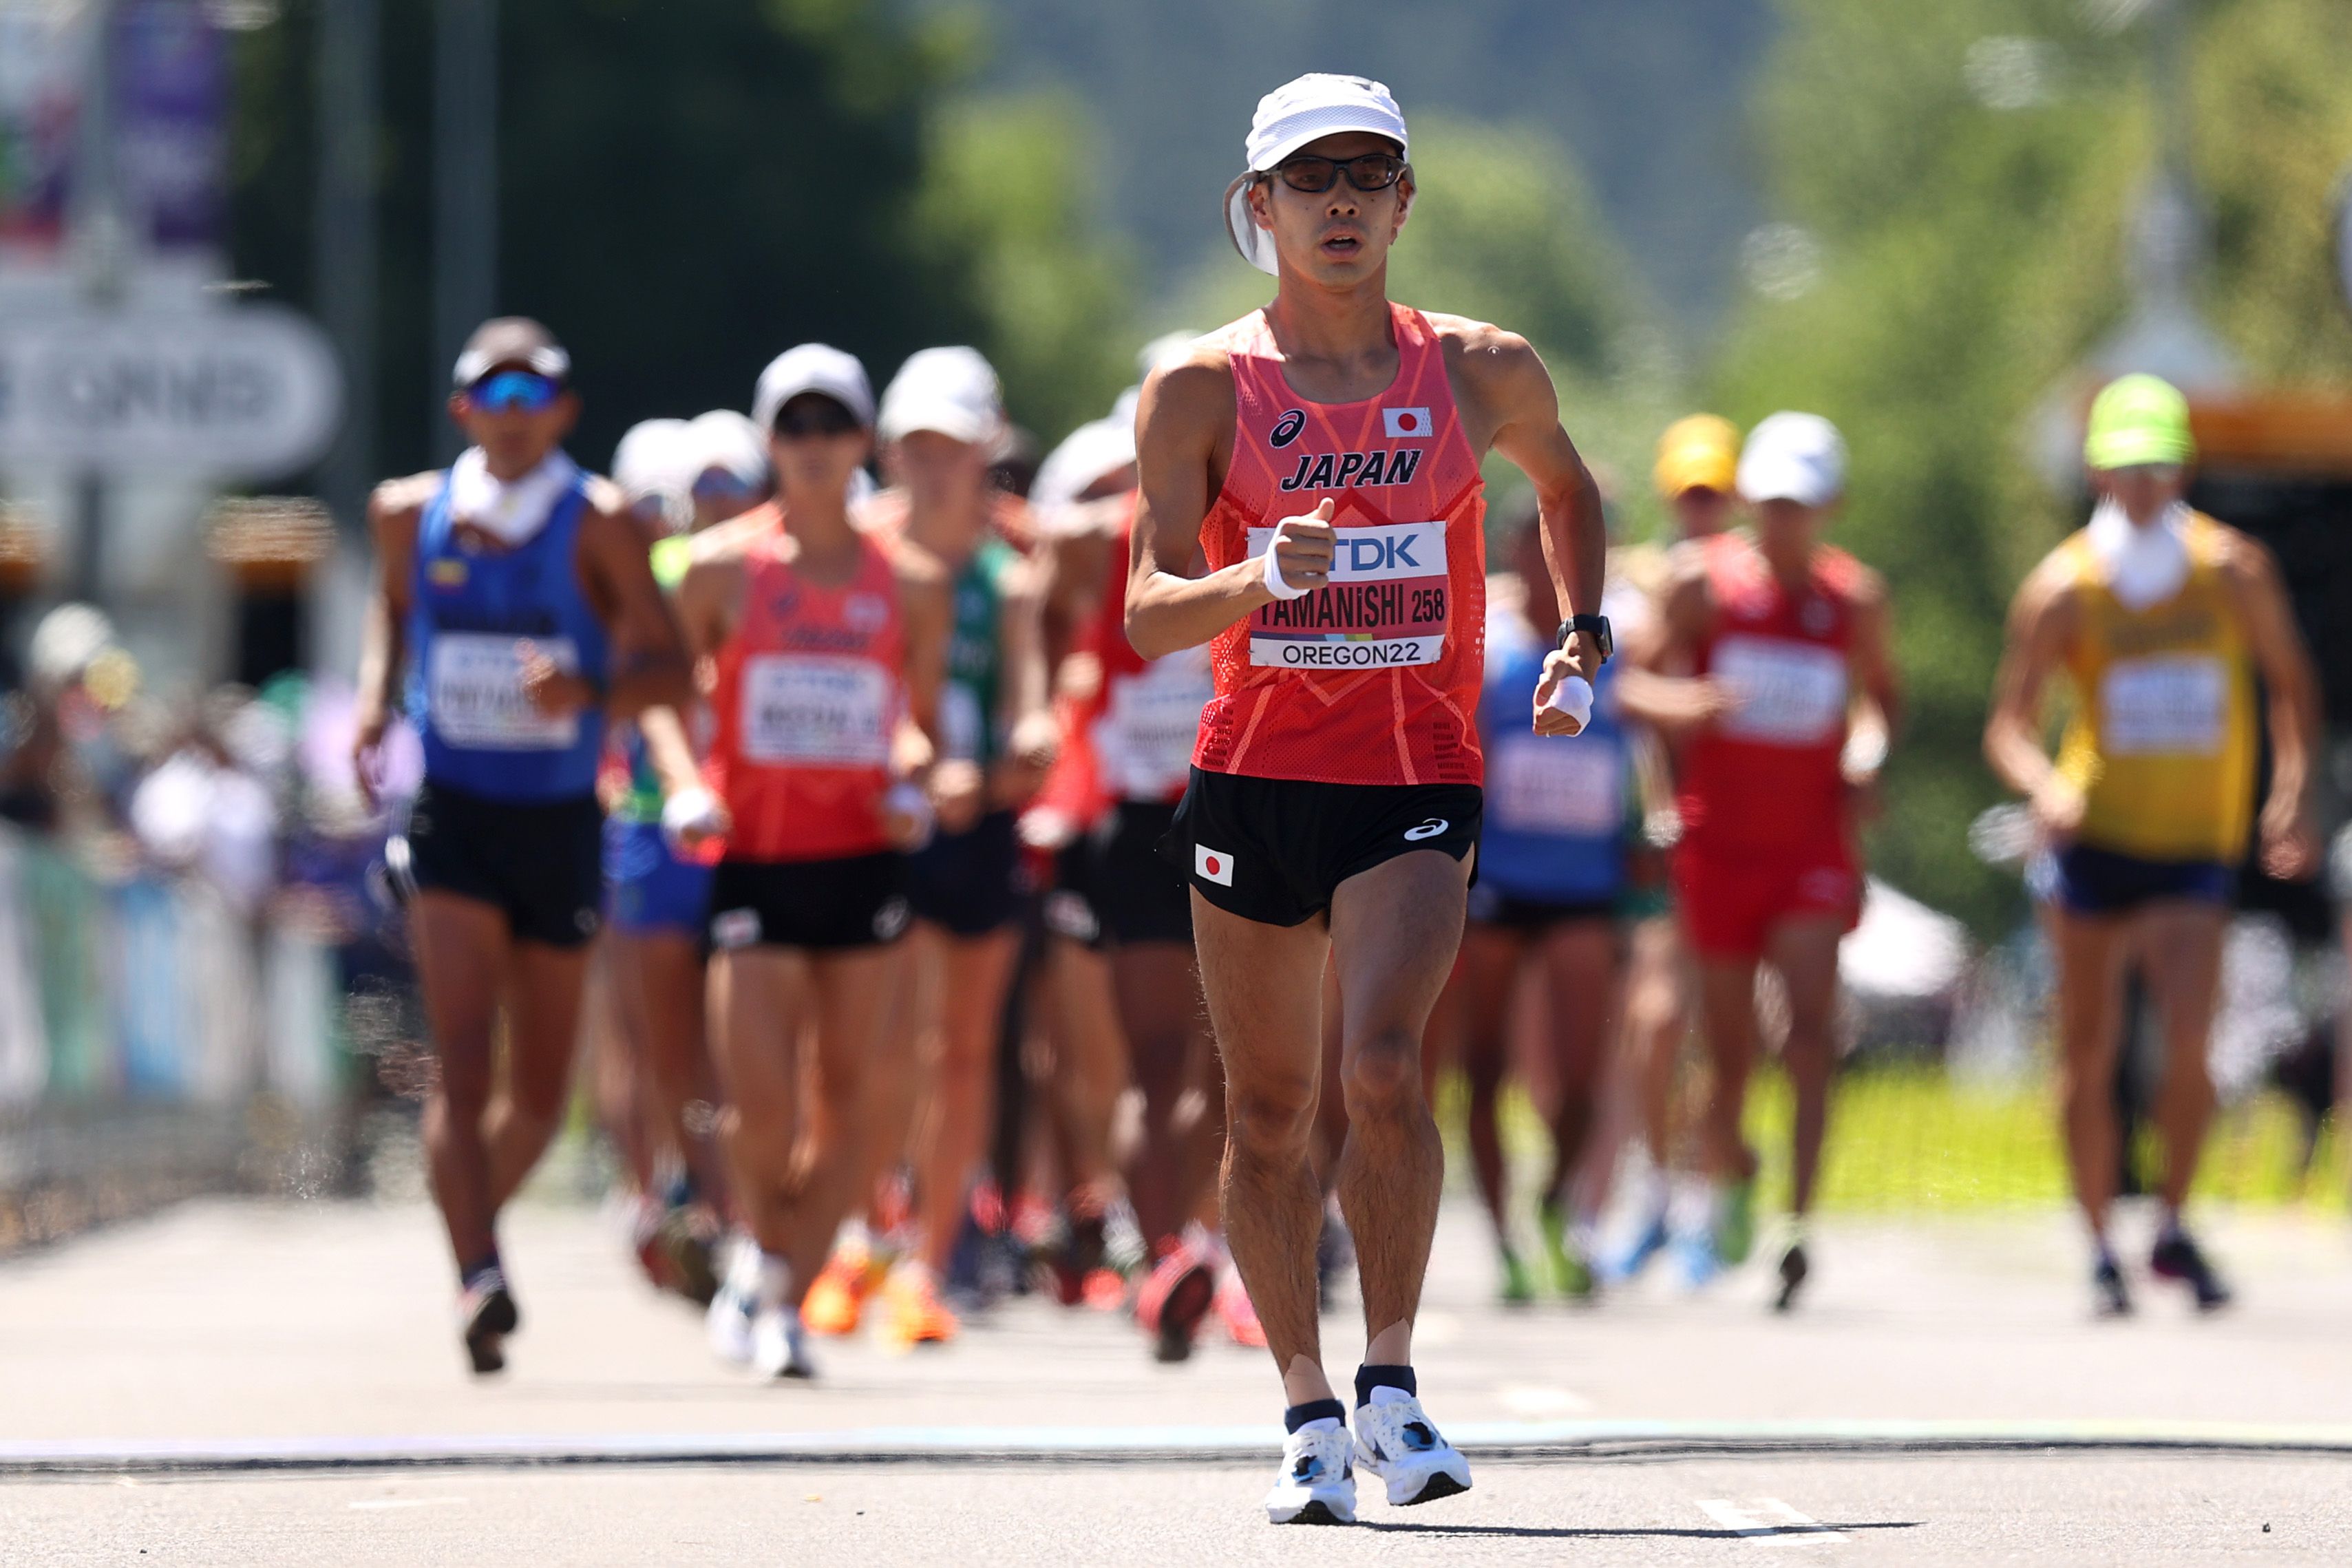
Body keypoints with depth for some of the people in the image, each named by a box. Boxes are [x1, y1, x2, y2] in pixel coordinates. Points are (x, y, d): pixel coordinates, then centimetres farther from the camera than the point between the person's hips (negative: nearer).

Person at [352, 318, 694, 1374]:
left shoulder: (596, 527, -7)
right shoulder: (411, 516, 2)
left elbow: (670, 669, -8)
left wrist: (592, 693, -28)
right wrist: (373, 701, 5)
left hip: (560, 821, 0)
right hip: (451, 813, 0)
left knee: (539, 1093, 11)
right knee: (463, 1060, -19)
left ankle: (471, 1226, 39)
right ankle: (478, 1277, -24)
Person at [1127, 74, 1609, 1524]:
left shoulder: (1482, 372, 4)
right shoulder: (1201, 391, -1)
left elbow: (1567, 484, 26)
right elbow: (1149, 613, -8)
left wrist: (1583, 639, 13)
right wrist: (1262, 575, -28)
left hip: (1417, 789, -1)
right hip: (1253, 778, 1)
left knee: (1384, 1068, -21)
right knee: (1269, 1114, 7)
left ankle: (1393, 1383, -9)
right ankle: (1309, 1408, 21)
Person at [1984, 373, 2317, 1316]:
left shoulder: (2235, 572, -1)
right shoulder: (2062, 589, -4)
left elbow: (2290, 682, 12)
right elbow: (2008, 723, -3)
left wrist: (2293, 789, -1)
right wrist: (2045, 785, -24)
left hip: (2197, 849, 0)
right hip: (2093, 840, 0)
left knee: (2188, 1040, -17)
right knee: (2087, 1053, 2)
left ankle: (2174, 1231, 0)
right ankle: (2100, 1251, 15)